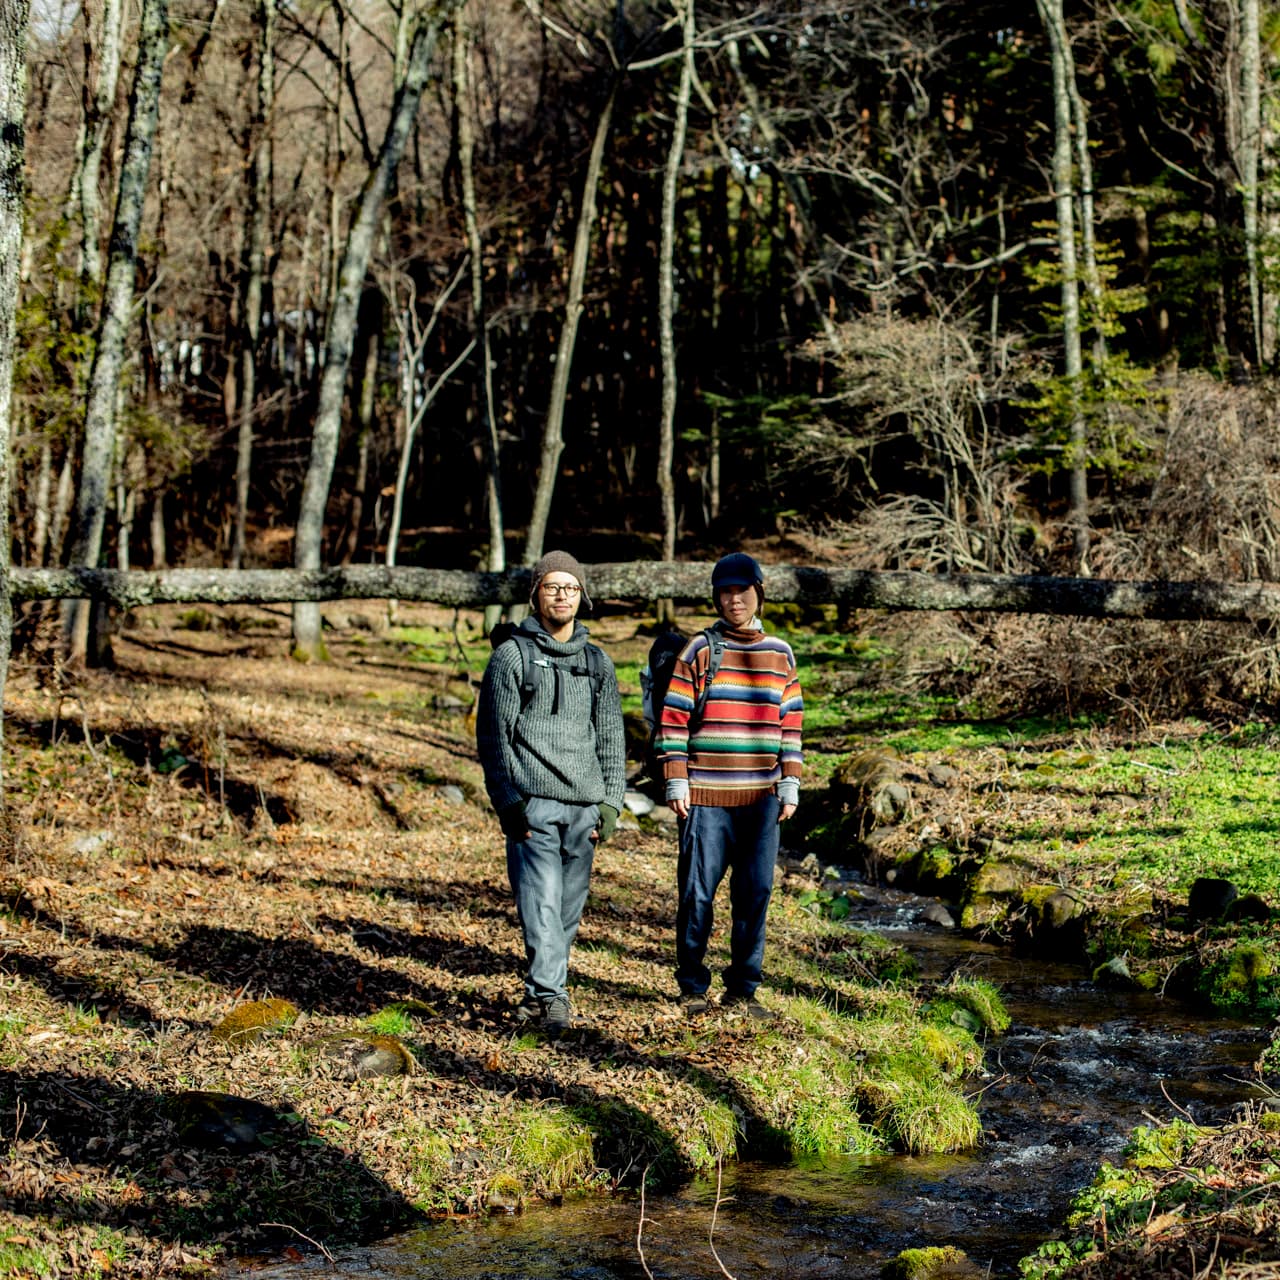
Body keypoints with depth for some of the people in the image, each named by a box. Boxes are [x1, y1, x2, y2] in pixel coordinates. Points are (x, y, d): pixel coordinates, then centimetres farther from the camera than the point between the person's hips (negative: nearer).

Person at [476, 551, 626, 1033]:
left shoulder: (597, 662, 17)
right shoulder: (512, 655, 4)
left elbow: (611, 738, 18)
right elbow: (493, 735, 0)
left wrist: (611, 803, 8)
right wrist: (507, 802, -9)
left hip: (584, 806, 4)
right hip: (532, 804, -4)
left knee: (569, 908, 5)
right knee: (542, 902, -13)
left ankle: (540, 993, 15)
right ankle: (551, 996, -16)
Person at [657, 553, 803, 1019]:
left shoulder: (780, 654, 10)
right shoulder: (699, 651, 1)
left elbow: (791, 724, 13)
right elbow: (673, 720, 0)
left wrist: (790, 784, 7)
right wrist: (676, 781, -6)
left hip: (762, 798, 3)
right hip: (705, 797, -2)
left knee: (754, 894, 2)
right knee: (697, 893, 0)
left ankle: (742, 989, 12)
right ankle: (693, 988, 12)